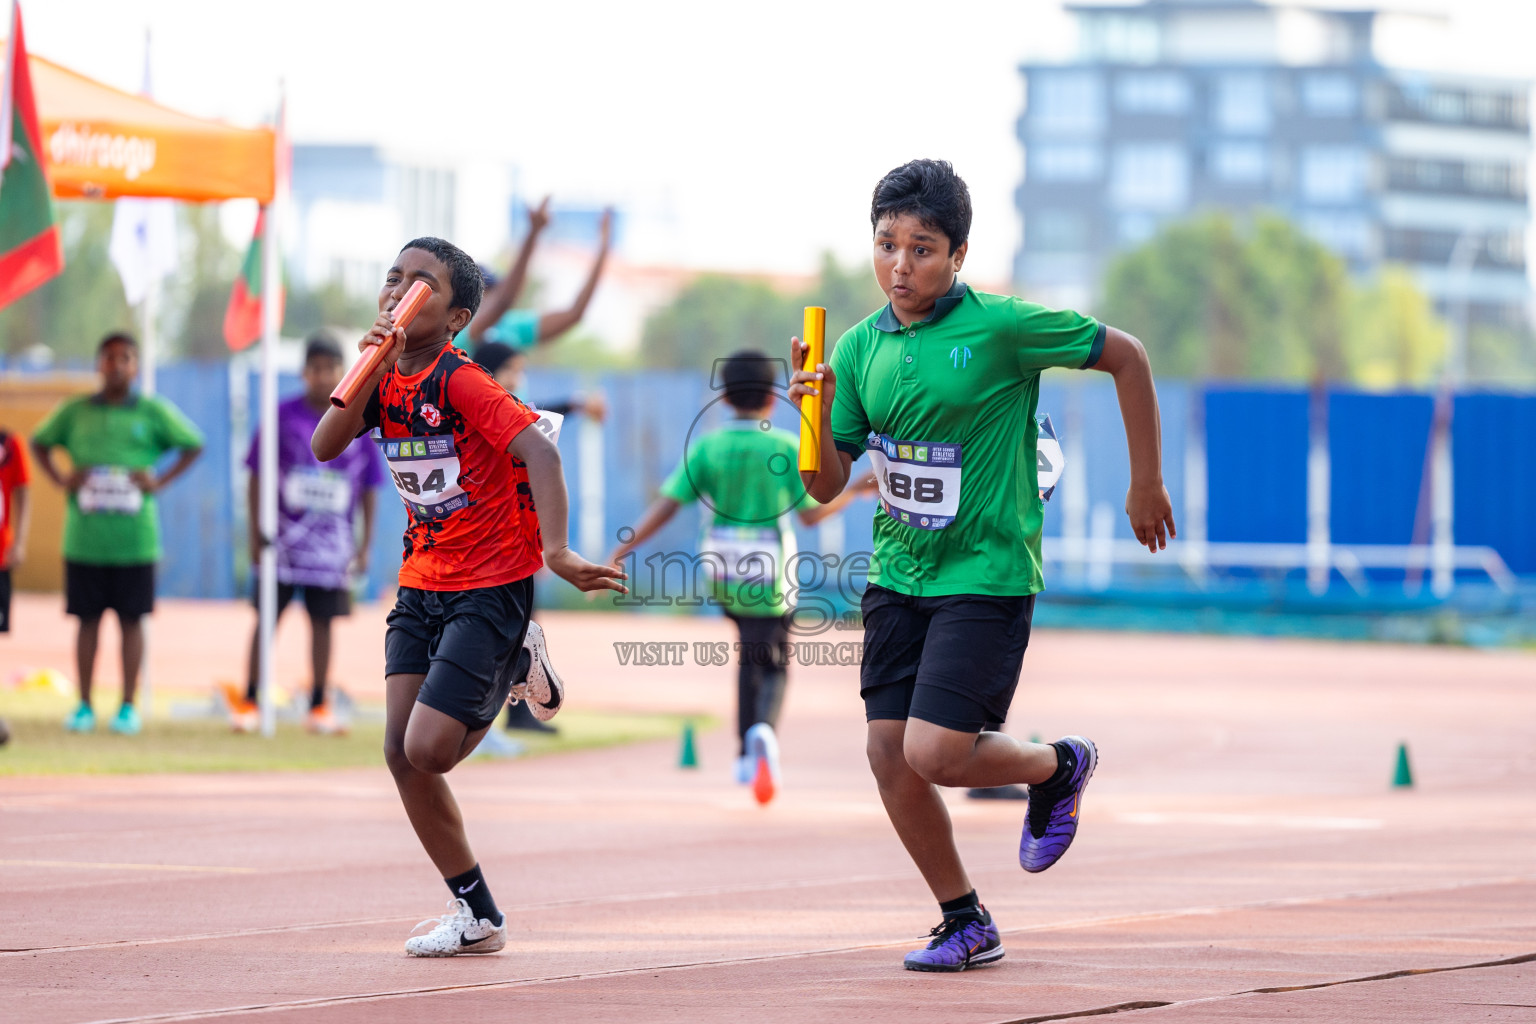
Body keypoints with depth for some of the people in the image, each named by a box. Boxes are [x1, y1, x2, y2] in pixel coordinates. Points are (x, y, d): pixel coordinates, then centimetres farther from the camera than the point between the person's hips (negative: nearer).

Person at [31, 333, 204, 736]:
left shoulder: (153, 412, 3)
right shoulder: (75, 412, 6)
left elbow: (193, 445, 10)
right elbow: (40, 442, 18)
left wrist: (160, 481, -1)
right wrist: (60, 479, 4)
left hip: (134, 537, -1)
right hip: (84, 535, 1)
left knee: (132, 620, 2)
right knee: (87, 620, 4)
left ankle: (128, 707, 9)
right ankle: (84, 706, 11)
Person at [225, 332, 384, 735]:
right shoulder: (283, 416, -3)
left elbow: (369, 489, 8)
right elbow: (257, 478, 1)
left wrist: (364, 545, 5)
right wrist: (256, 534, -3)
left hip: (332, 546, 2)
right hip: (283, 542, -2)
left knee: (322, 622, 7)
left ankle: (318, 707, 15)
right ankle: (248, 701, 9)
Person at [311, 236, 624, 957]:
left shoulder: (461, 382, -18)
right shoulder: (387, 378, 5)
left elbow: (539, 452, -29)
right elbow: (325, 447, -8)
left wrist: (556, 550, -40)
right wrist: (371, 369, -19)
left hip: (491, 587, -8)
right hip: (422, 584, 8)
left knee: (428, 748, -15)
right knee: (402, 752, -1)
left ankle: (521, 677, 16)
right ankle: (476, 917, 12)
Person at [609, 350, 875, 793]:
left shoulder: (707, 447, -5)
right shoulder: (786, 448, -8)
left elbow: (666, 505, -10)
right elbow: (812, 513, -2)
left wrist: (621, 551, -7)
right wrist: (856, 491, 14)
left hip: (724, 578, 3)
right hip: (770, 578, -3)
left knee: (749, 656, 24)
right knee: (773, 668, 6)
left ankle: (746, 758, 23)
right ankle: (764, 729, -26)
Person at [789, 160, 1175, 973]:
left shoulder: (1002, 327, -14)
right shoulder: (859, 348, 3)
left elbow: (1125, 356, -3)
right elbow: (826, 486, 6)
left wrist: (1146, 484, 1)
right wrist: (818, 414, -15)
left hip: (987, 574, -6)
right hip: (897, 575, 6)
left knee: (935, 753, -16)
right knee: (889, 754, 0)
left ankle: (1058, 766, 17)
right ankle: (966, 924, 18)